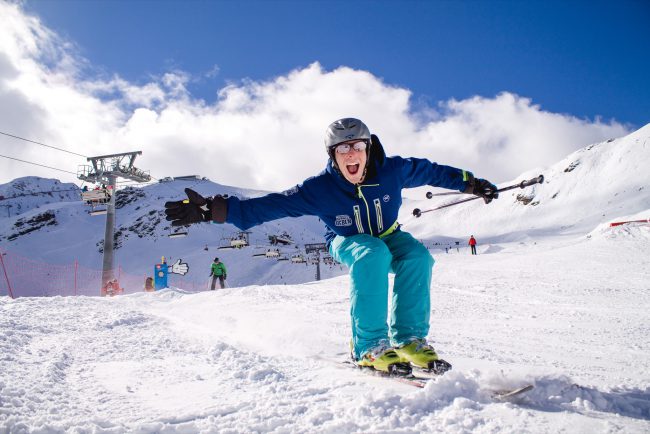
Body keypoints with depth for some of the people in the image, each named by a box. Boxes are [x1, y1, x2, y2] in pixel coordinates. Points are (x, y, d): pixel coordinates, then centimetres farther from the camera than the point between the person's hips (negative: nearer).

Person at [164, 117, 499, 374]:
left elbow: (430, 171, -3)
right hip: (348, 243, -2)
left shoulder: (393, 170, -21)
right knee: (372, 256, -37)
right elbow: (270, 205, -28)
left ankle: (409, 340, -19)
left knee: (417, 255, -29)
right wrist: (212, 210, -36)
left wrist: (469, 183, 5)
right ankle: (370, 347, -29)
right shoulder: (319, 189, -27)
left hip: (388, 236, 3)